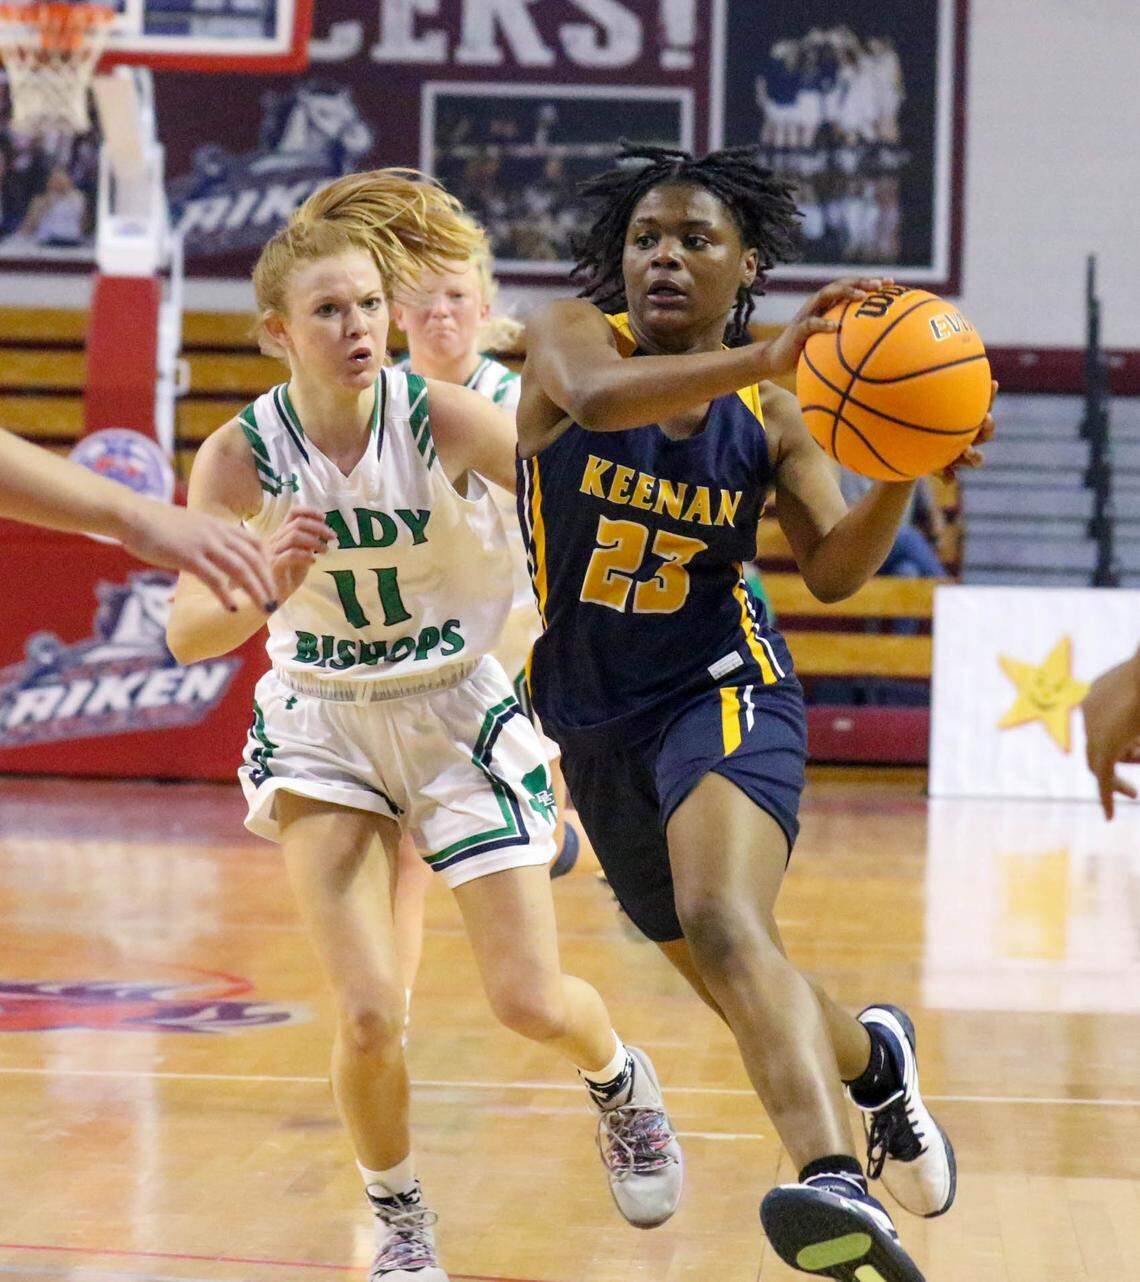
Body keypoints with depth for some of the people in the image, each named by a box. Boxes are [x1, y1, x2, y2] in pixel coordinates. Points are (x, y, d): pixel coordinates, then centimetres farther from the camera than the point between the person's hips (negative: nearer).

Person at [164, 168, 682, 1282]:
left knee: (531, 1000, -1)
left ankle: (620, 1081, 37)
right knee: (368, 1019, -11)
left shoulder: (446, 418, -19)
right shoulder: (240, 459, -16)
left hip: (458, 714, 0)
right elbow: (187, 633, -24)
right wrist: (266, 586, -43)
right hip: (320, 728, 0)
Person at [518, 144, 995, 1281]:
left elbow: (833, 570, 1)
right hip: (595, 721, 3)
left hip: (723, 693, -2)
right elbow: (597, 396, -30)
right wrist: (765, 358, -42)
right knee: (741, 995, 14)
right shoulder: (568, 335, -6)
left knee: (722, 925, -32)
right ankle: (874, 1057, 47)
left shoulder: (768, 414, 0)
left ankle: (834, 1179, -51)